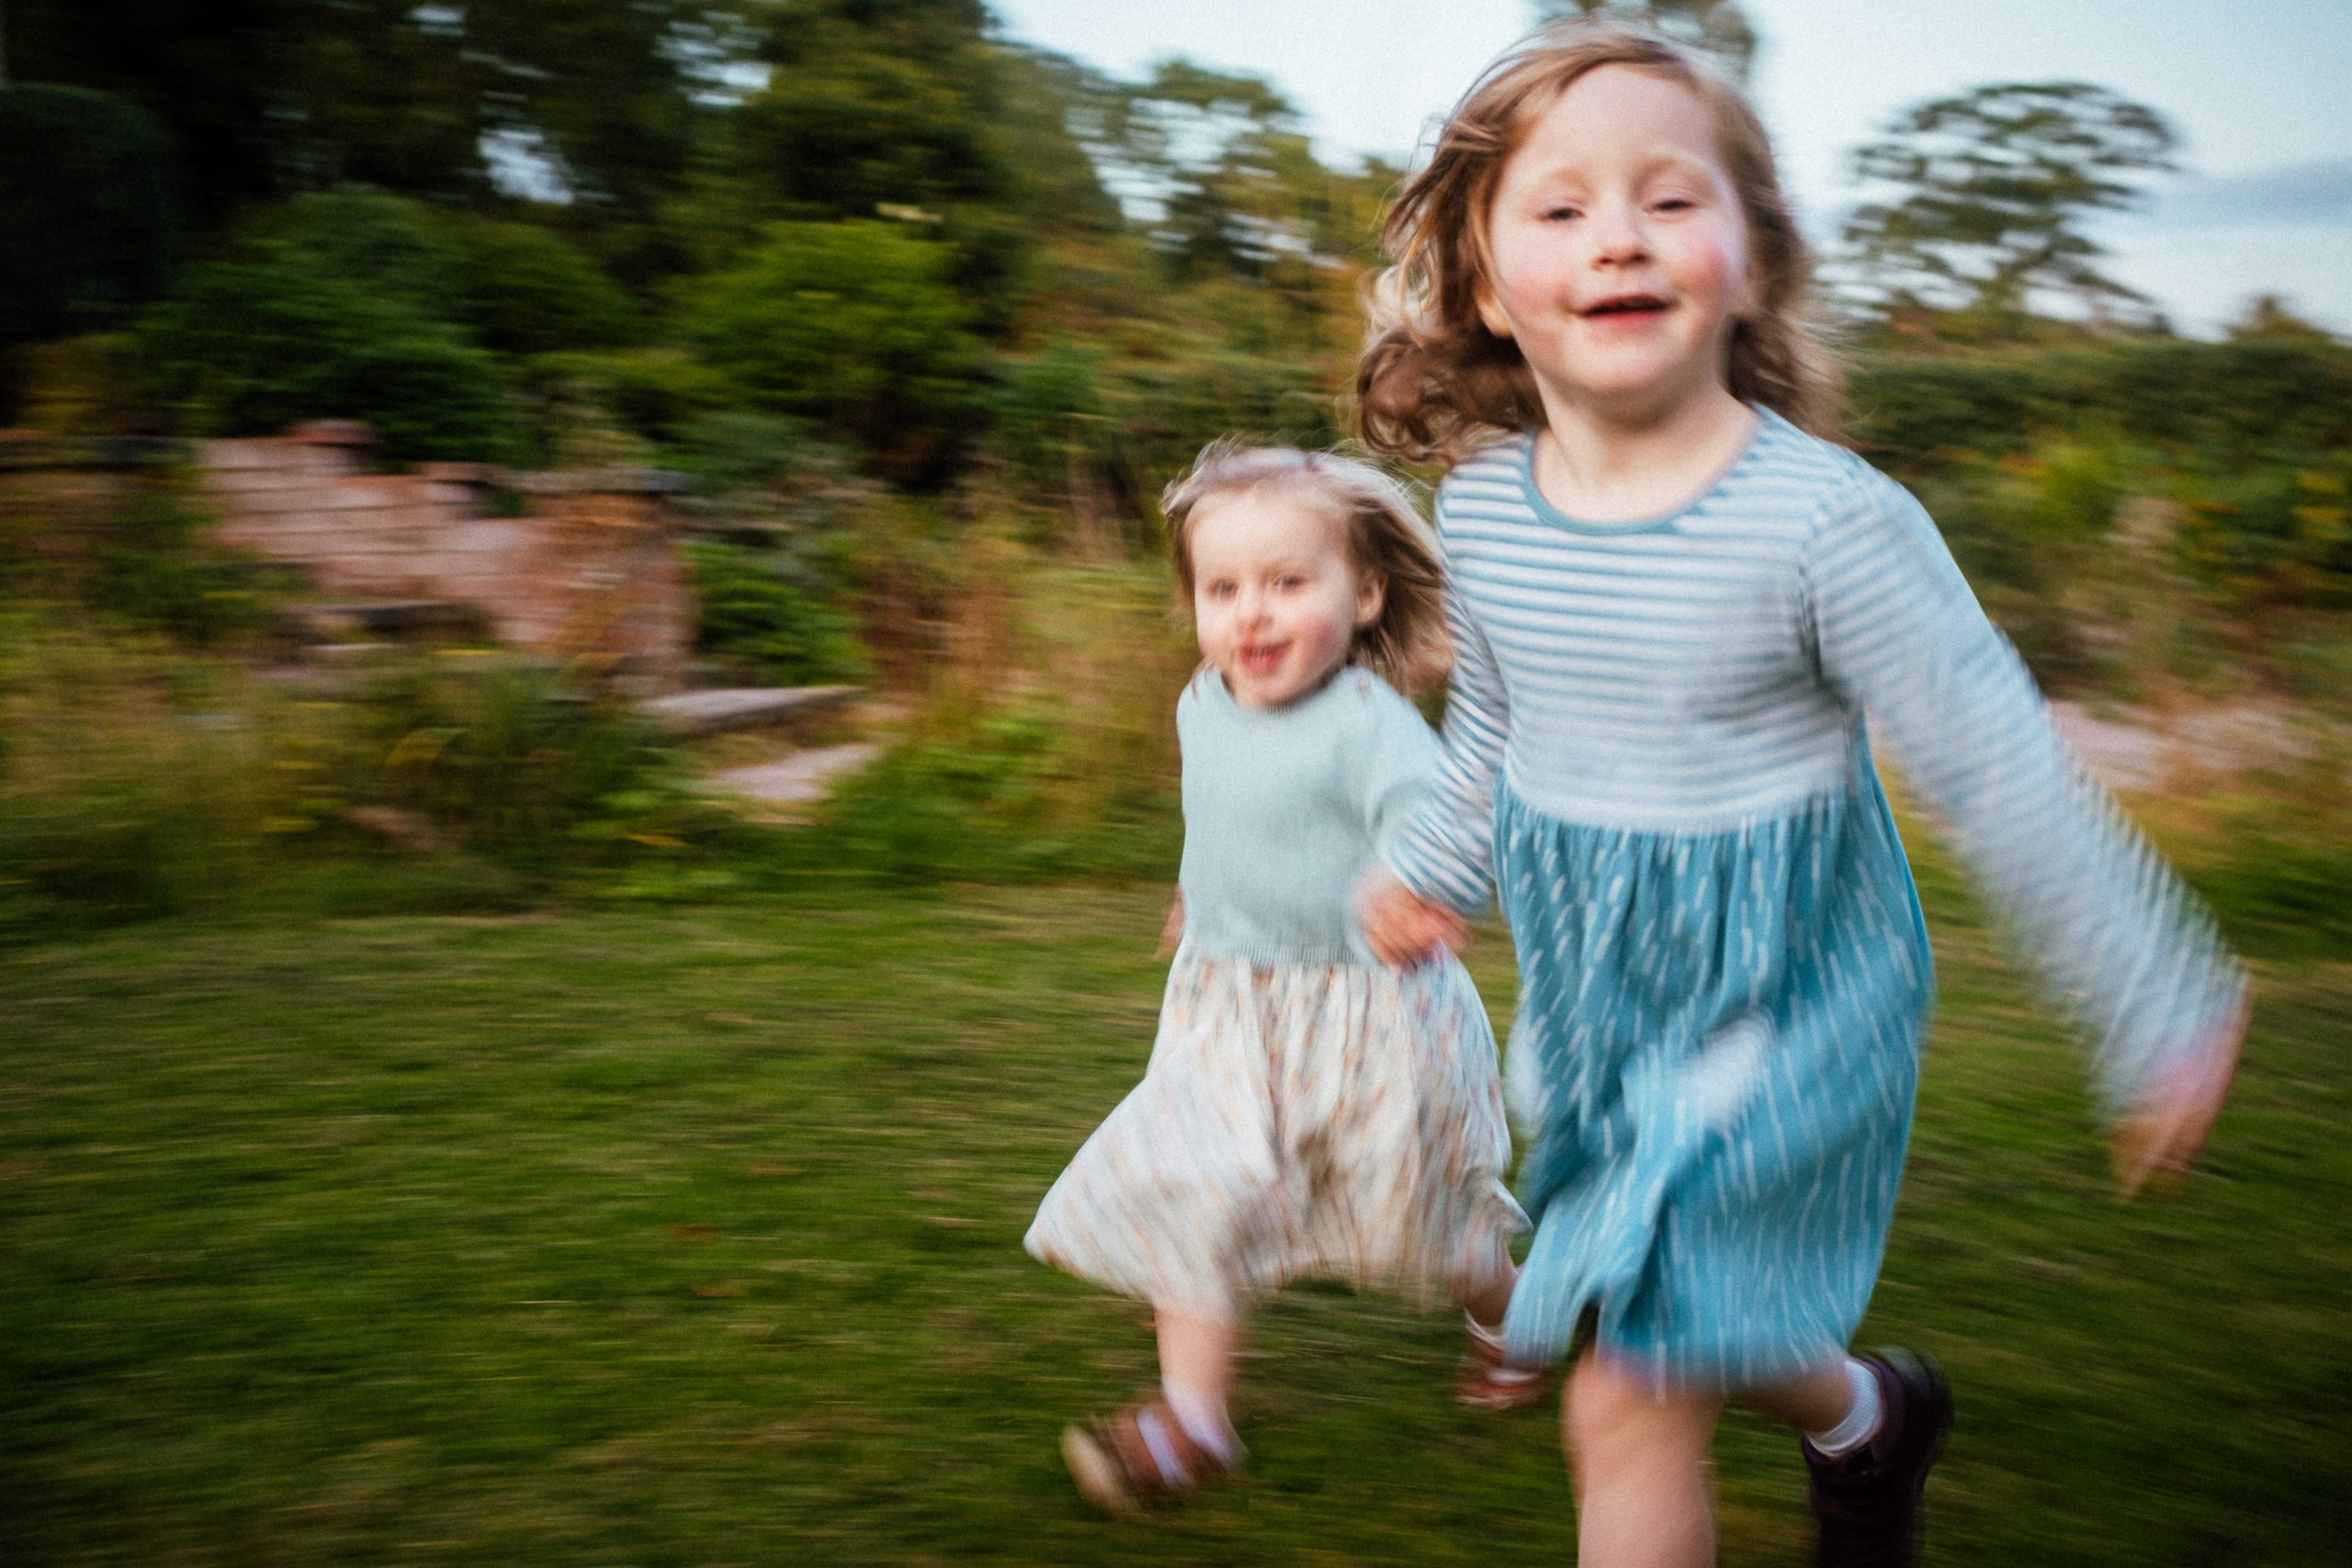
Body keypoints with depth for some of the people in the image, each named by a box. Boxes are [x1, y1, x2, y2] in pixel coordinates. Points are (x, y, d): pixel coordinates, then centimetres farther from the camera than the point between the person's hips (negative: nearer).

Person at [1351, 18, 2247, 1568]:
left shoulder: (1831, 521, -23)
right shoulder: (1482, 511, -7)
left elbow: (2008, 779, -16)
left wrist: (2165, 1017, -10)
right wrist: (1434, 866, 25)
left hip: (1781, 1015, -5)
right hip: (1592, 1005, 6)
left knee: (1630, 1406, -5)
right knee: (1700, 1333, 23)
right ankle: (1868, 1414, 54)